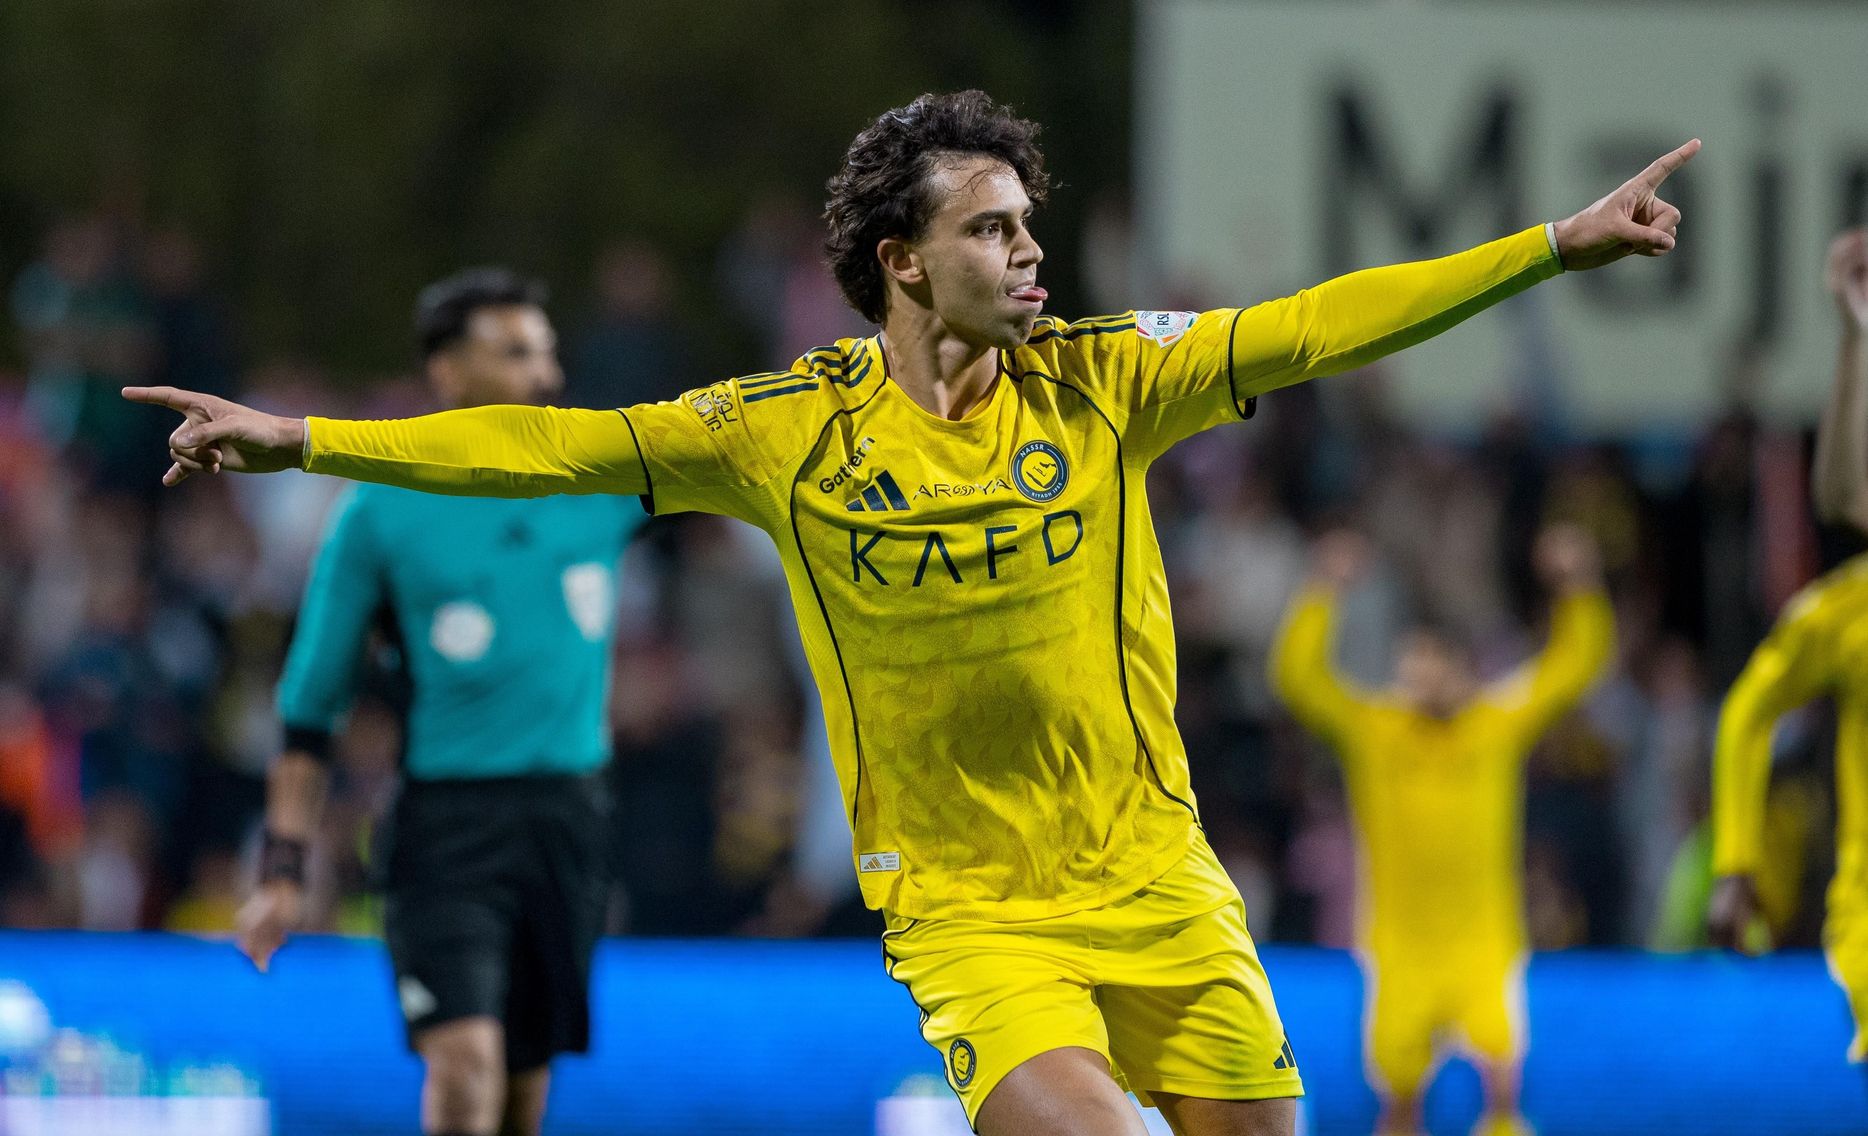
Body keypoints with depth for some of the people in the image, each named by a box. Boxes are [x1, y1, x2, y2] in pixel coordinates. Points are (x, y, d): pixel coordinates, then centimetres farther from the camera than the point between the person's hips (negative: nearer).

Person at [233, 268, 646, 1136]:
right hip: (446, 824, -4)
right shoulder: (379, 512, -1)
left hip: (568, 820, 4)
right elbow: (310, 708, 1)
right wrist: (283, 864, -5)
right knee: (466, 1064, -21)